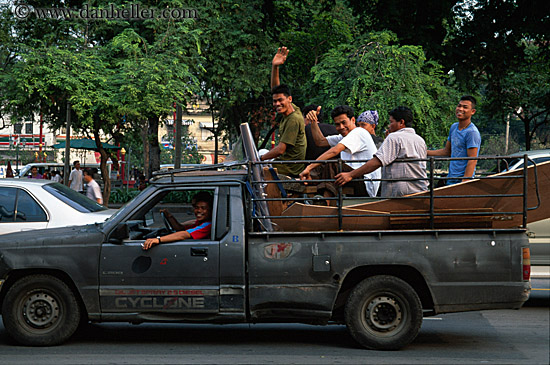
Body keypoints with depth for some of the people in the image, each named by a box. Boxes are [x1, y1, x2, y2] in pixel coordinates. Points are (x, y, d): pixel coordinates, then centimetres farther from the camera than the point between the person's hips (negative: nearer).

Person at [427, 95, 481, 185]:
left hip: (463, 180, -7)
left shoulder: (472, 132, -13)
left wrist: (464, 183, -21)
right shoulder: (454, 127, 13)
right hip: (450, 180, 7)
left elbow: (472, 161, -16)